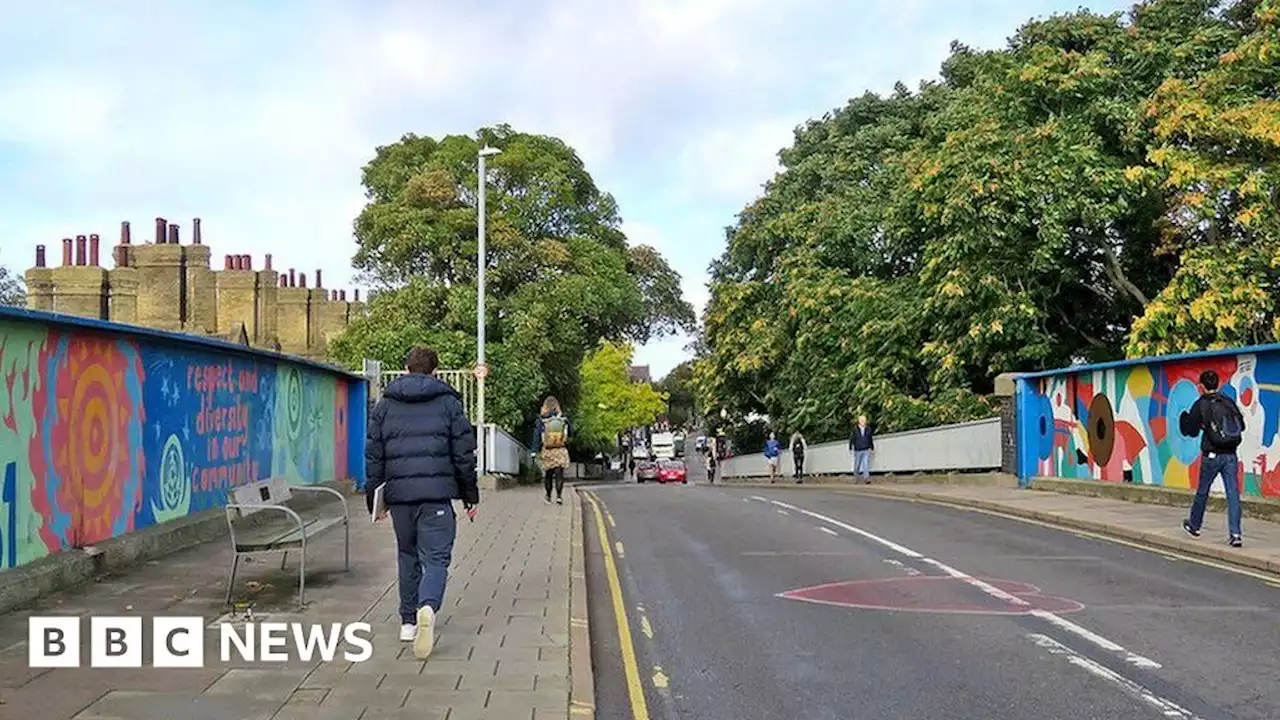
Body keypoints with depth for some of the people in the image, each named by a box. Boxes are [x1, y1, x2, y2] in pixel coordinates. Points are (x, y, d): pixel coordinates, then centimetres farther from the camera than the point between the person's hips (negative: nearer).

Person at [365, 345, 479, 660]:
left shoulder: (385, 404, 10)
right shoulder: (448, 402, 4)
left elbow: (373, 455, 10)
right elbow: (464, 454, 3)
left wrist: (374, 497, 16)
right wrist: (470, 495, 10)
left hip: (399, 494, 3)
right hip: (437, 494, -3)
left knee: (407, 556, 19)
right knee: (436, 558, -1)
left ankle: (408, 621, 23)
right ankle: (427, 608, -28)